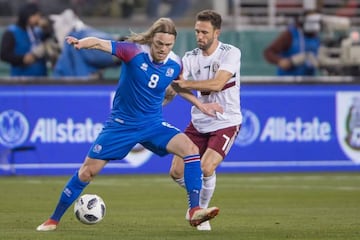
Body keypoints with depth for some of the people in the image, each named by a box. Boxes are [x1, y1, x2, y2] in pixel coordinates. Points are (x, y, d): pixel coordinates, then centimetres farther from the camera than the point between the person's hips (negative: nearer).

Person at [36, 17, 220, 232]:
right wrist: (81, 43, -55)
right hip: (121, 124, -3)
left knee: (190, 149, -21)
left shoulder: (175, 64, -7)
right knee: (87, 171, 1)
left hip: (153, 124, 3)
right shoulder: (134, 51, -20)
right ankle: (54, 220, 18)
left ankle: (195, 211, -21)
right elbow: (101, 44, -37)